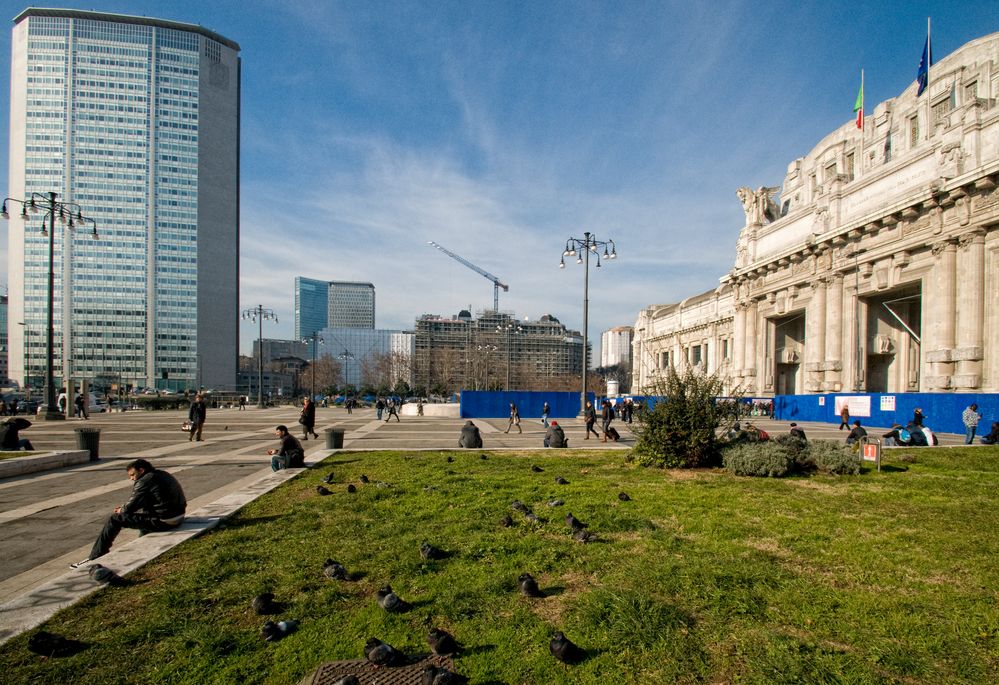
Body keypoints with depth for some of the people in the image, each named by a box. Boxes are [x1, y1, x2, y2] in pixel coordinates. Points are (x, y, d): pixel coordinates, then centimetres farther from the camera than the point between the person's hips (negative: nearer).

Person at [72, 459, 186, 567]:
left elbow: (131, 507, -8)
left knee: (115, 519, 2)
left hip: (163, 521, -9)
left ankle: (94, 558, 13)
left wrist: (121, 511, 13)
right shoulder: (161, 475, 17)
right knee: (143, 512, 36)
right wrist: (124, 508, 18)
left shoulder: (144, 481, -11)